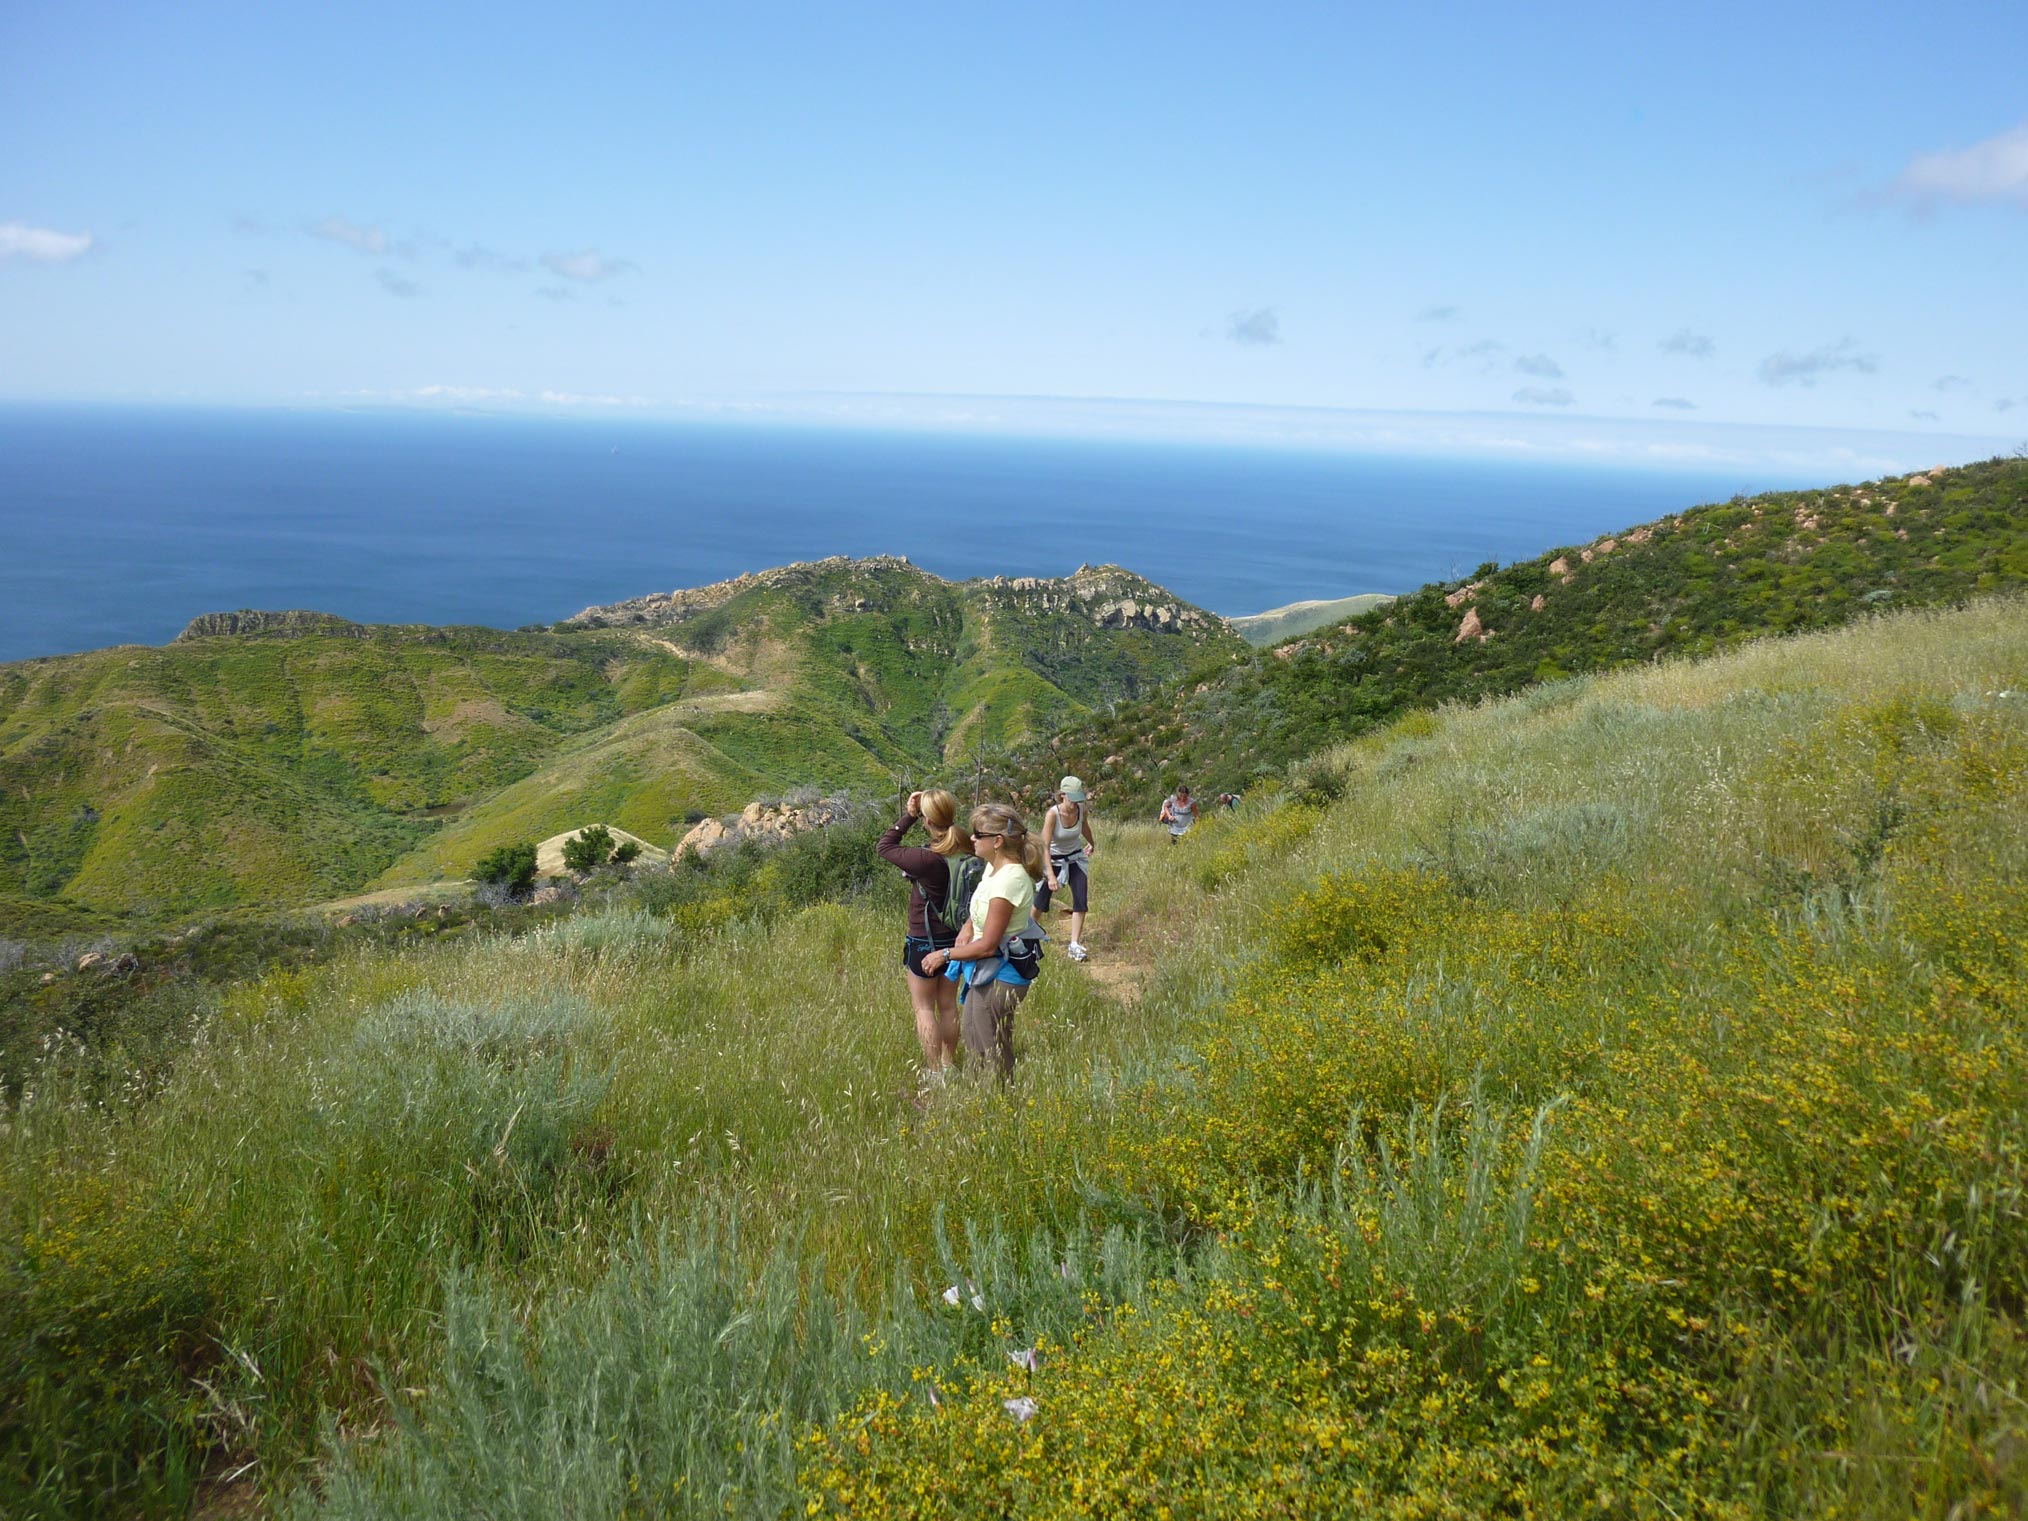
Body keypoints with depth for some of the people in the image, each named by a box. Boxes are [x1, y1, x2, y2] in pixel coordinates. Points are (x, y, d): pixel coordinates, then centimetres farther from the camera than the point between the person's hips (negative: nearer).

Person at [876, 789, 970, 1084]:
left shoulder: (927, 859, -29)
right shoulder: (967, 852, -10)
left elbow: (884, 847, -15)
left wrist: (908, 815, -12)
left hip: (925, 943, -6)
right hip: (955, 939, 6)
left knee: (924, 1008, 10)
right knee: (948, 1006, 20)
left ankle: (934, 1073, 15)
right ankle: (948, 1065, 33)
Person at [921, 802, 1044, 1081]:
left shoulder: (1008, 881, -29)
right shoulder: (995, 867, 0)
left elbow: (987, 945, -25)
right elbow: (980, 910, 21)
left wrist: (945, 955, -13)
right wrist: (967, 927, -1)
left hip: (1000, 976, -10)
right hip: (987, 968, 11)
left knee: (993, 1052, 5)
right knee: (970, 1029, 26)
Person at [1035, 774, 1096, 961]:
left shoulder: (1083, 810, -15)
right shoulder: (1052, 814, -29)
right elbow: (1045, 846, -30)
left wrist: (1092, 844, 30)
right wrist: (1051, 875, -37)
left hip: (1076, 859, 3)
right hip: (1053, 860, -3)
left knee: (1081, 900, -9)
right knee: (1041, 900, 6)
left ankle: (1075, 944, -5)